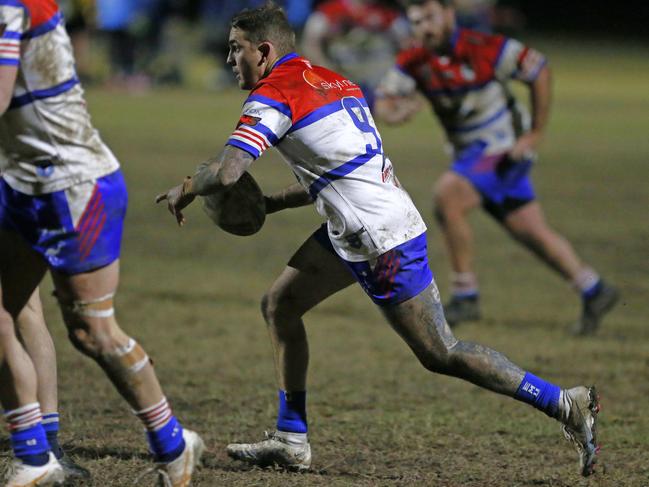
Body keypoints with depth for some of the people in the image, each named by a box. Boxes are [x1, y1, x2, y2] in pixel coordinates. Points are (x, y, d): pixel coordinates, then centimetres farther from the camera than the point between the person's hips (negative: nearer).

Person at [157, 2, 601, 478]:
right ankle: (291, 440, 20)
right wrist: (270, 203, 20)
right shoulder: (334, 82, 14)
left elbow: (225, 174, -23)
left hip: (381, 241, -10)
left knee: (440, 354, -3)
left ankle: (564, 404, 0)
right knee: (279, 305, 16)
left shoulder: (272, 96, -13)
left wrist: (184, 191, -2)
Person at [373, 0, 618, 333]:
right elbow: (382, 104, -5)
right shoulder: (413, 63, -5)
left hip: (504, 149, -6)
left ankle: (465, 296, -17)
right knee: (531, 232, 10)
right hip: (469, 153, 6)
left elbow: (538, 70, -12)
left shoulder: (485, 49, -20)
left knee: (446, 196, -26)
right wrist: (395, 113, -30)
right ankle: (594, 292, 25)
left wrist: (536, 133, -12)